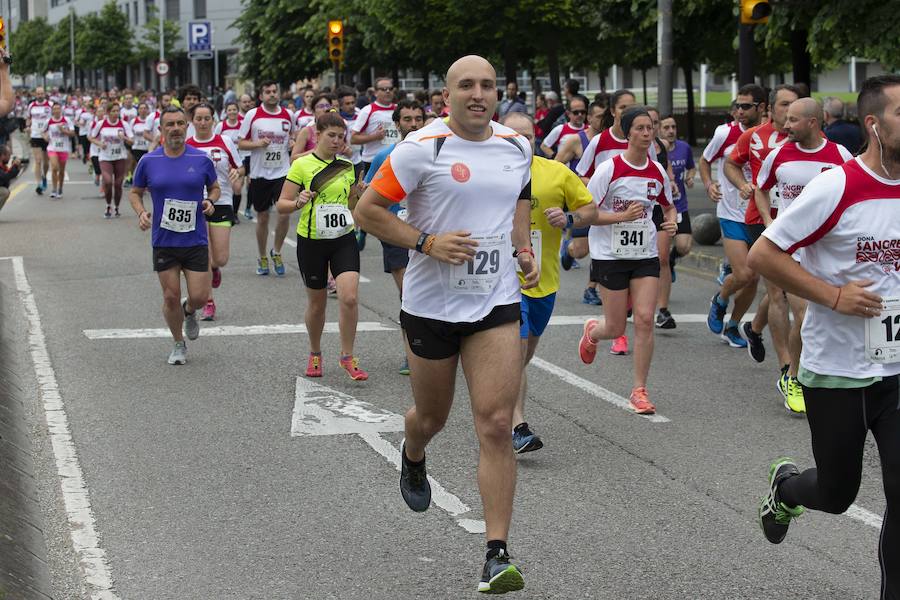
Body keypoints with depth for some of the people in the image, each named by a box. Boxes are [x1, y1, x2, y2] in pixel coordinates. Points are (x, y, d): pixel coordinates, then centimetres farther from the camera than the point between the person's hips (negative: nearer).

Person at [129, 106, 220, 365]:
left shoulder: (201, 159, -2)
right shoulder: (149, 161, -1)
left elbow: (214, 188, 13)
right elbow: (135, 192, 10)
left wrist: (210, 201, -9)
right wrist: (141, 212, -9)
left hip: (195, 240, 0)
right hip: (163, 242, 0)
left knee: (200, 297, -2)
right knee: (171, 297, 3)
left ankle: (188, 311, 35)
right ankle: (179, 344, 25)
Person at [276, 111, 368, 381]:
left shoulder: (347, 166, 7)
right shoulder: (302, 165, -5)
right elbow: (281, 205, -7)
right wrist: (298, 202, -26)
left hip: (344, 240, 2)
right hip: (311, 241, -2)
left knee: (350, 297, -15)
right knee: (317, 303, 10)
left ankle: (347, 356, 0)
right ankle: (315, 354, 33)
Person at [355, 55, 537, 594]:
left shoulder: (517, 147, 5)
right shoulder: (423, 148, -11)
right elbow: (368, 210, -8)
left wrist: (524, 250, 8)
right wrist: (429, 242, -18)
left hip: (496, 304, 2)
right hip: (432, 303, -2)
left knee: (497, 424, -10)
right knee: (432, 417, 16)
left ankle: (497, 555, -7)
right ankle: (412, 458, 55)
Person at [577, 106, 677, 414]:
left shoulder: (657, 171, 1)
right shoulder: (609, 169, -13)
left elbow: (669, 206, 20)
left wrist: (671, 223, -2)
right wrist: (623, 216, -23)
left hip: (646, 256, 3)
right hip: (611, 254, -3)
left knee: (645, 319, -9)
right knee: (616, 329, 3)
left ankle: (639, 391, 2)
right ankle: (592, 330, 41)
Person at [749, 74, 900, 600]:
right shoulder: (838, 187, -16)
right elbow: (762, 255, -15)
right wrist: (833, 295, -19)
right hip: (837, 371, -4)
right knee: (837, 493, 12)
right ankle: (786, 486, 45)